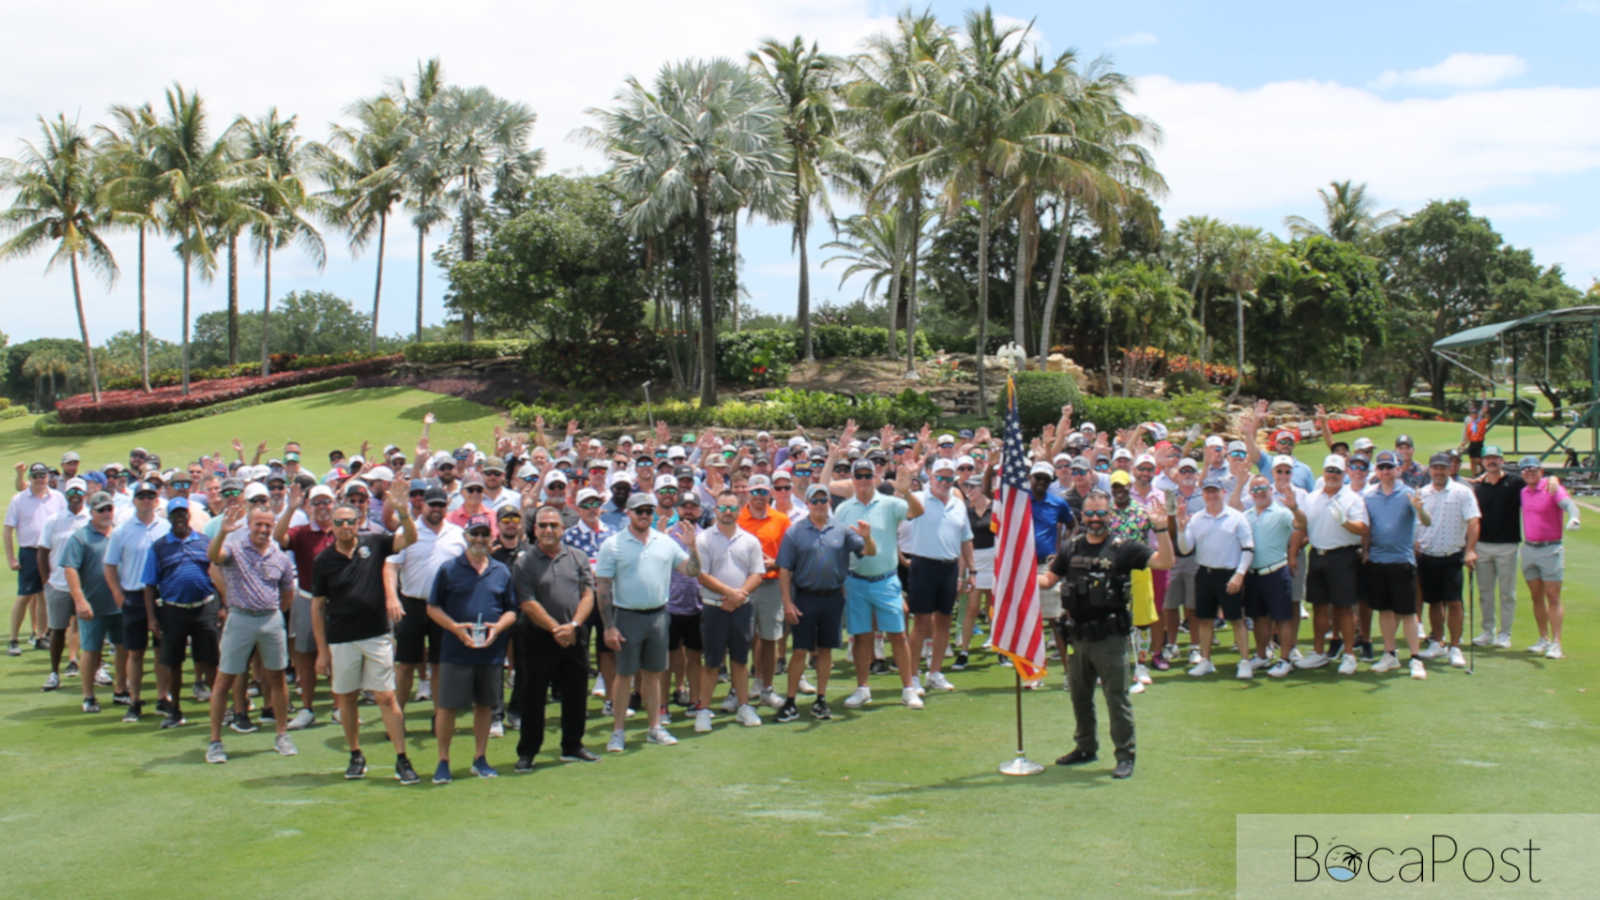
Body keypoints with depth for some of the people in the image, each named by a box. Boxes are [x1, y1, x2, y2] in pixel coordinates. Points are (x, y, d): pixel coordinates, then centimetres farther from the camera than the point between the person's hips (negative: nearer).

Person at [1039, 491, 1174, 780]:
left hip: (1110, 637, -5)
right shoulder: (1071, 549, 11)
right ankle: (1085, 747, 32)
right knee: (1079, 696, 16)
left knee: (1117, 697, -3)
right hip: (1078, 636, 5)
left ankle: (1125, 755, 6)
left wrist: (1162, 530, -23)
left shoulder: (1123, 548, -3)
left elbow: (1164, 562, -12)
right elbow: (1049, 579, 17)